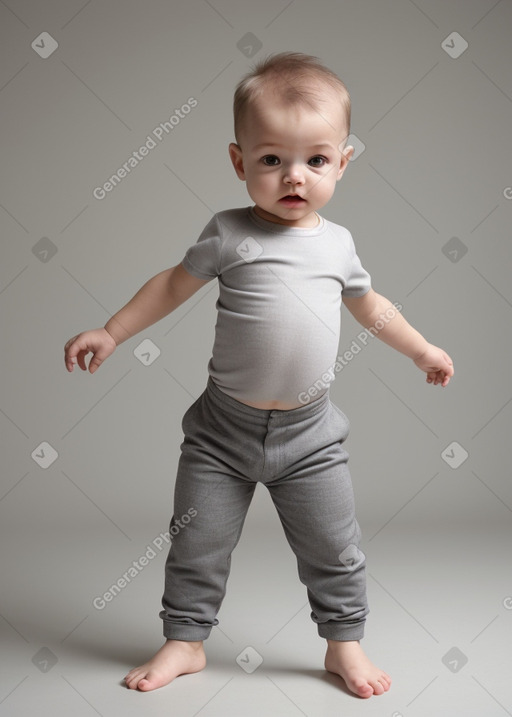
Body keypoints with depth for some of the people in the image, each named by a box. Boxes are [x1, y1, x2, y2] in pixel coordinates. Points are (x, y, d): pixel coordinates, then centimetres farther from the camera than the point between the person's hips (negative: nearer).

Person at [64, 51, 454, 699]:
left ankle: (344, 642, 30)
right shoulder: (230, 234, -7)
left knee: (334, 549, 8)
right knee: (197, 542, 8)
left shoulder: (337, 242, 3)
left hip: (309, 432, 2)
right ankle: (185, 639, 29)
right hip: (224, 427, -1)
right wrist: (110, 333, 5)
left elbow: (368, 304, 19)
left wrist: (422, 350, 25)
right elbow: (173, 284, 6)